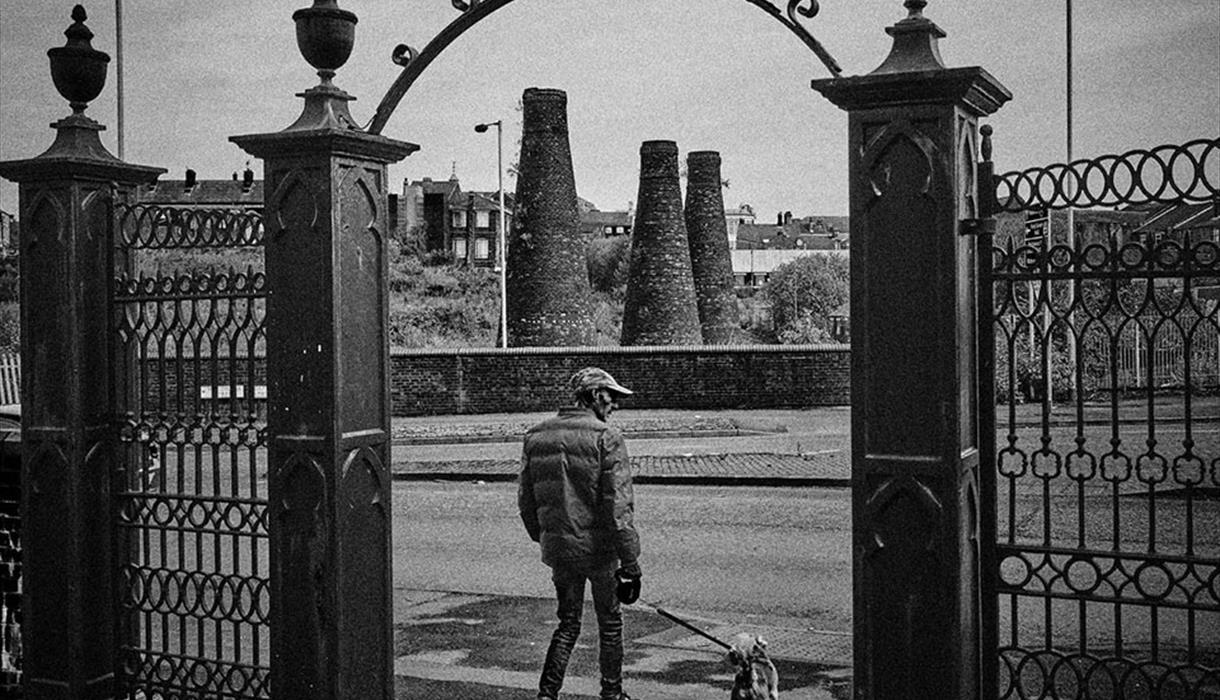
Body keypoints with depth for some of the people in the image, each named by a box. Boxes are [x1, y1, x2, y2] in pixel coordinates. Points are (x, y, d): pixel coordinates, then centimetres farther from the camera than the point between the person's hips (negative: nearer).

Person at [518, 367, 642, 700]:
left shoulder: (536, 436, 5)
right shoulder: (606, 438, -12)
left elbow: (525, 500, 10)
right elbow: (619, 506, -16)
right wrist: (630, 562, -13)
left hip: (558, 547, 4)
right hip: (598, 546, -4)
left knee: (568, 623, 17)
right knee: (610, 623, 14)